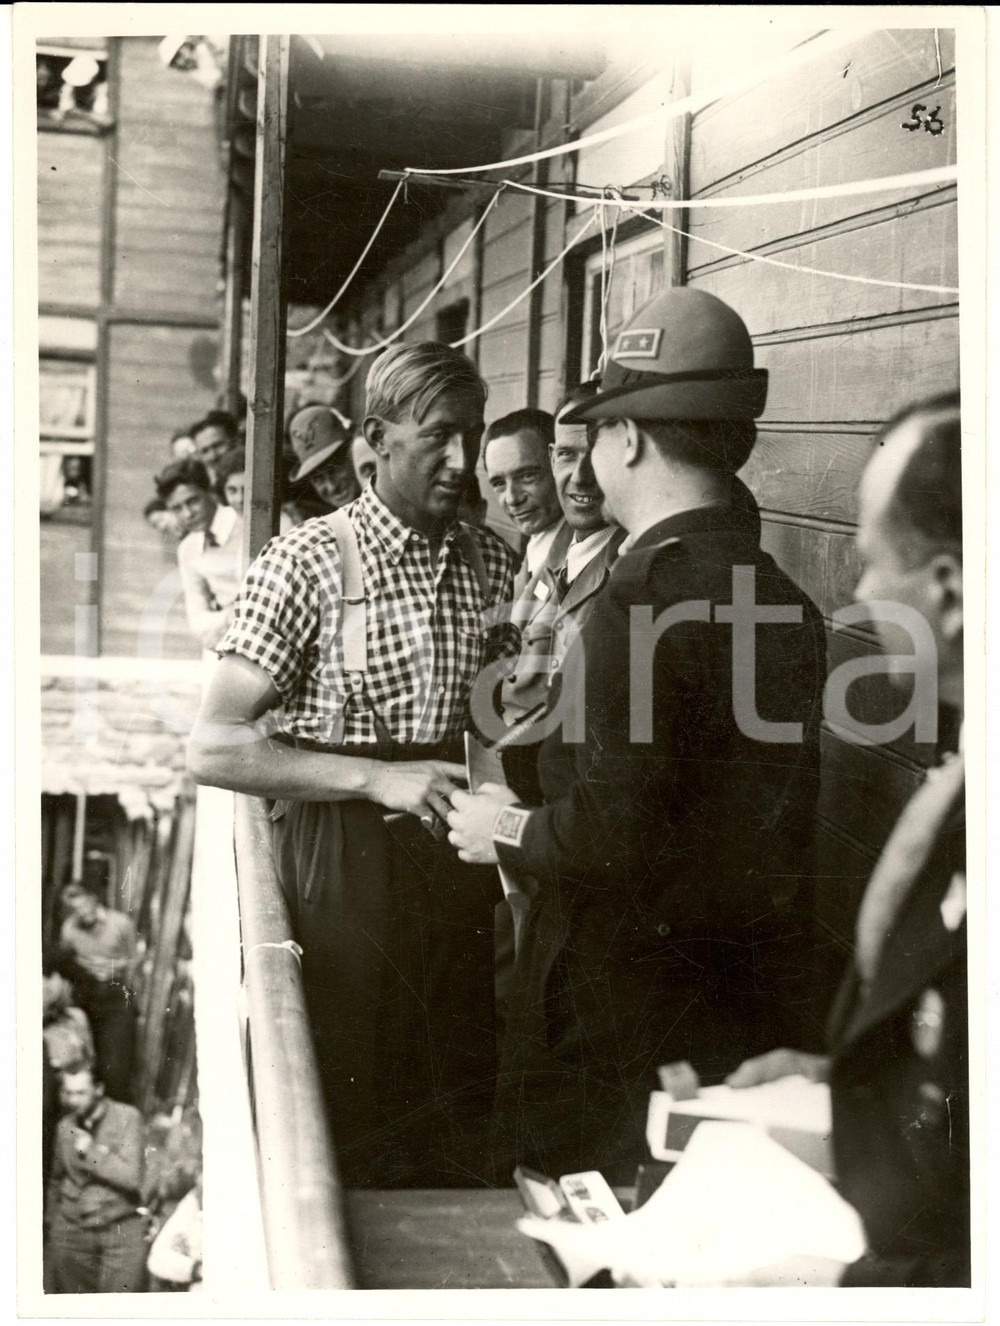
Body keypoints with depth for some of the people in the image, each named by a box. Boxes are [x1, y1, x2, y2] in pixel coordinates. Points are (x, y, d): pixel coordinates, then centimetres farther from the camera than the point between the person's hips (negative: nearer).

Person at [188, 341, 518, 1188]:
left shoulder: (493, 563, 6)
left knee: (461, 1118, 13)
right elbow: (213, 748, -16)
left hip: (459, 859, 5)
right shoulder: (307, 564, -10)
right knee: (350, 1127, 6)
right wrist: (378, 779, -21)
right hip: (346, 863, -4)